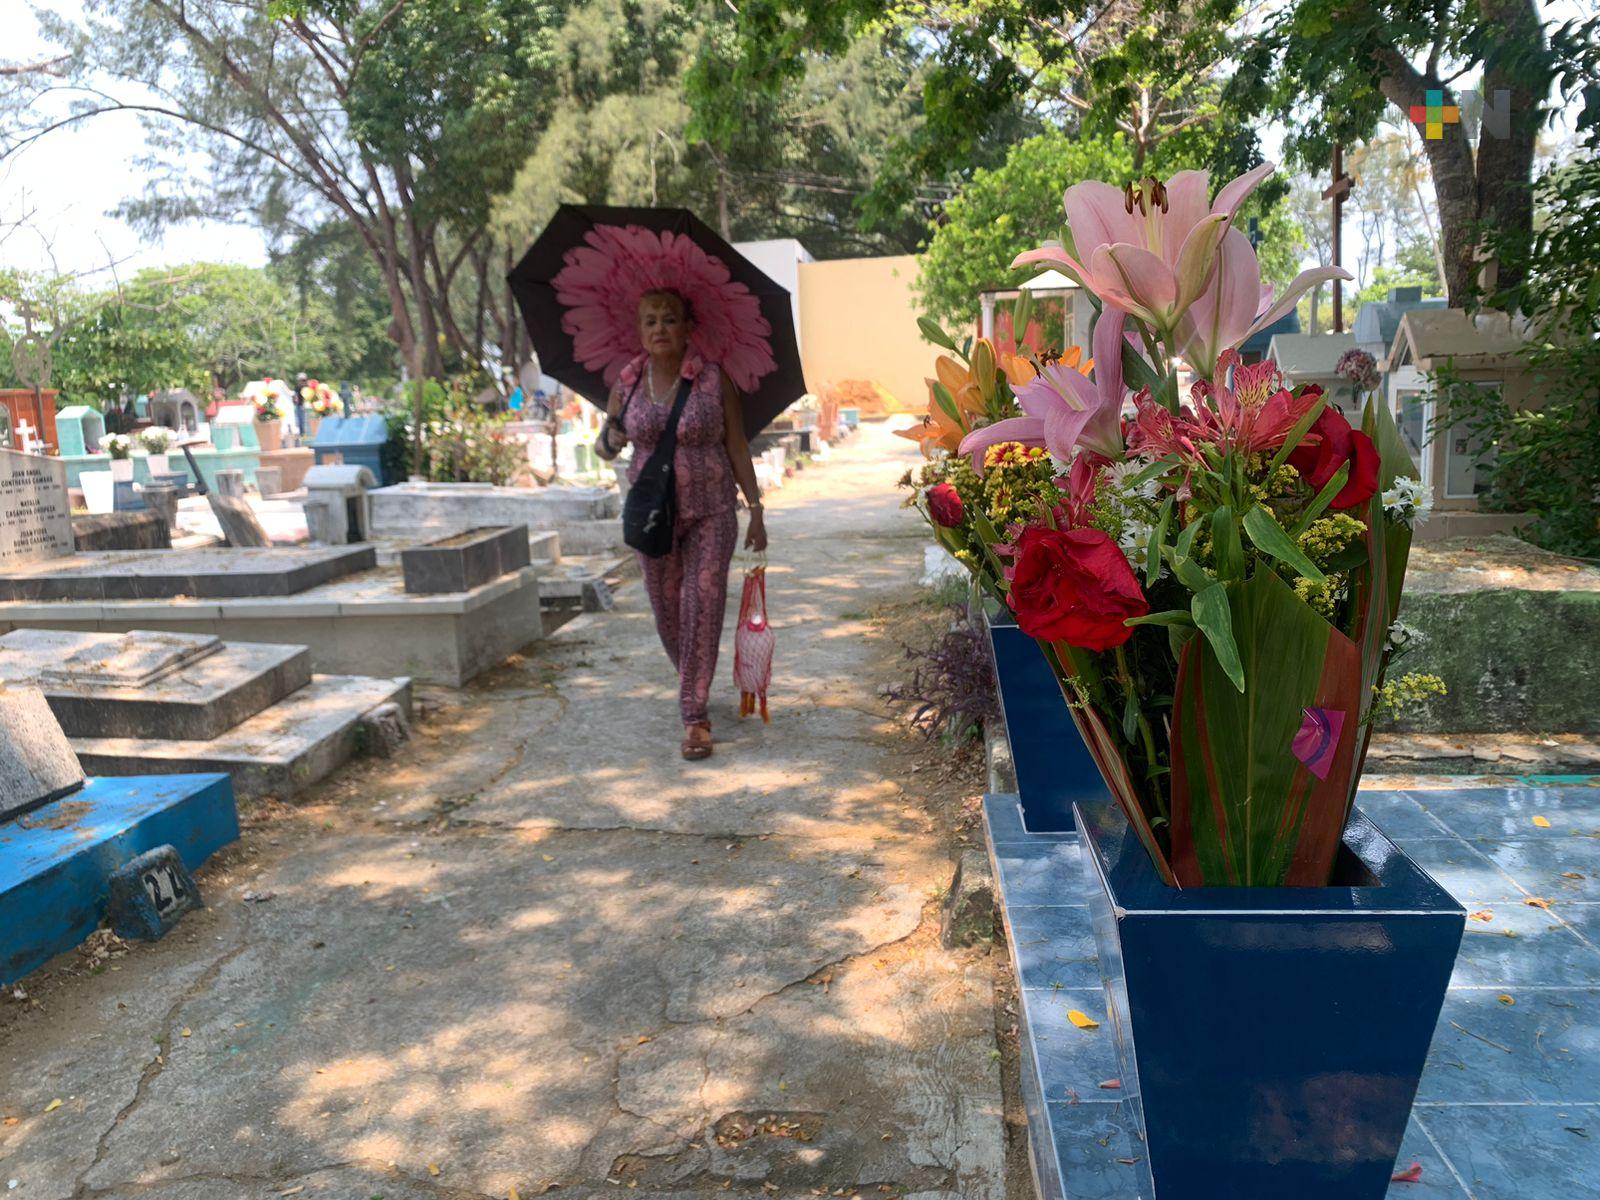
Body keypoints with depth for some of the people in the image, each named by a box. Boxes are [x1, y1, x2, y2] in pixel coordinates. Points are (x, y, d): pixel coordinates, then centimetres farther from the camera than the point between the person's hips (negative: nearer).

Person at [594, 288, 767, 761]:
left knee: (702, 607, -9)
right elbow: (605, 447, 9)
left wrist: (755, 509, -3)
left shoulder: (714, 379, -6)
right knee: (666, 611, 12)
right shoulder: (627, 382, 1)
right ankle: (692, 683, 38)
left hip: (710, 513, -3)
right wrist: (609, 442, -16)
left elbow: (738, 448, -2)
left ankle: (695, 715, -1)